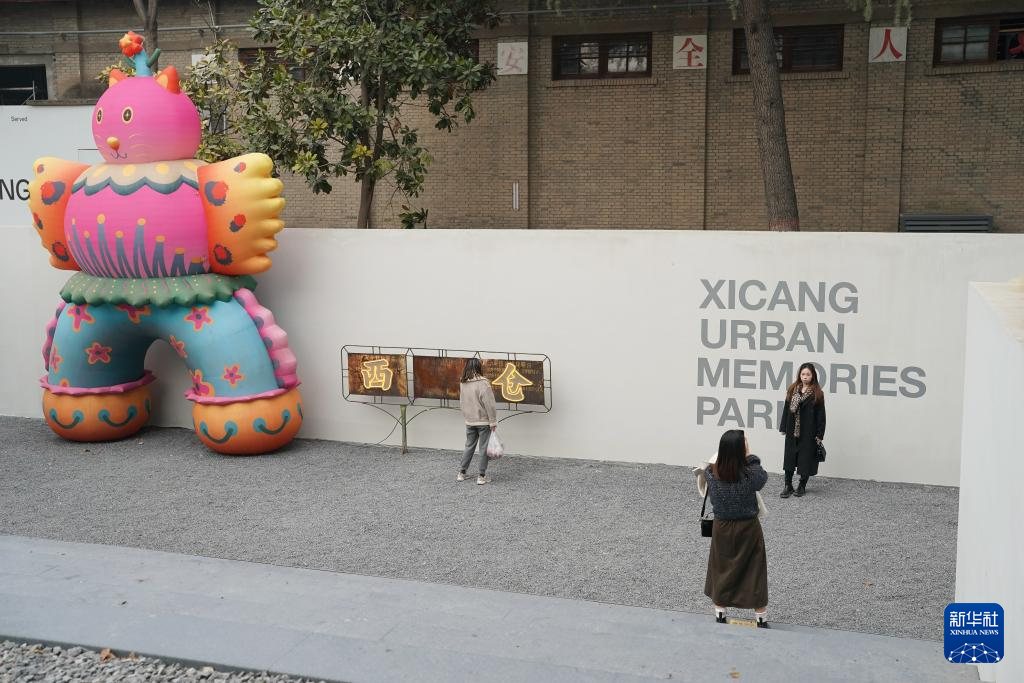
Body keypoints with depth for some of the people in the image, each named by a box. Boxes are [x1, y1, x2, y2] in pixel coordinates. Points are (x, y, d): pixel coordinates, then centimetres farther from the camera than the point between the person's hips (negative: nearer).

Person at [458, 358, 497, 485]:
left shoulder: (463, 384, 1)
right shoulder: (483, 383, -18)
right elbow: (489, 404, -17)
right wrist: (493, 421, -11)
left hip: (469, 422, 5)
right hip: (483, 421, -5)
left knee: (469, 446, 17)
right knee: (483, 448, 4)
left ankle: (461, 473, 21)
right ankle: (482, 476, 8)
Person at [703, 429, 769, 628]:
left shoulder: (711, 473, -16)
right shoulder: (751, 475, -24)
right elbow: (763, 476, -1)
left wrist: (728, 449, 2)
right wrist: (750, 457, 1)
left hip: (722, 528, 2)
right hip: (748, 529, -2)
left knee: (721, 570, 20)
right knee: (754, 572, 14)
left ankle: (719, 616, 31)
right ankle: (761, 620, 26)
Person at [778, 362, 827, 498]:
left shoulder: (817, 393, -5)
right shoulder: (792, 389, 6)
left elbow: (821, 415, -5)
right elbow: (787, 409, 8)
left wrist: (819, 434, -8)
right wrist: (783, 428, 5)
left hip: (808, 432, -3)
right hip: (792, 430, 3)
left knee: (806, 458, 4)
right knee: (790, 457, 6)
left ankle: (802, 486, 19)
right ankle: (788, 486, 14)